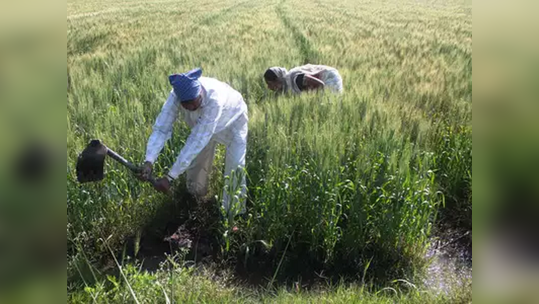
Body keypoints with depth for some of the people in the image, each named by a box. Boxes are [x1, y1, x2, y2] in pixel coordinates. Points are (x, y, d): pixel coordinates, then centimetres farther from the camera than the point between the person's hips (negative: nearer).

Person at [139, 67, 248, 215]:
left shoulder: (214, 99, -48)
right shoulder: (176, 95, -35)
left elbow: (197, 142, -48)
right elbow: (161, 128, -35)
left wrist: (170, 177, -49)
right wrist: (149, 161, -52)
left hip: (232, 121, -4)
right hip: (202, 124, 5)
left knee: (235, 165, -14)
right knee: (195, 161, 9)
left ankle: (233, 214, 4)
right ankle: (195, 201, 37)